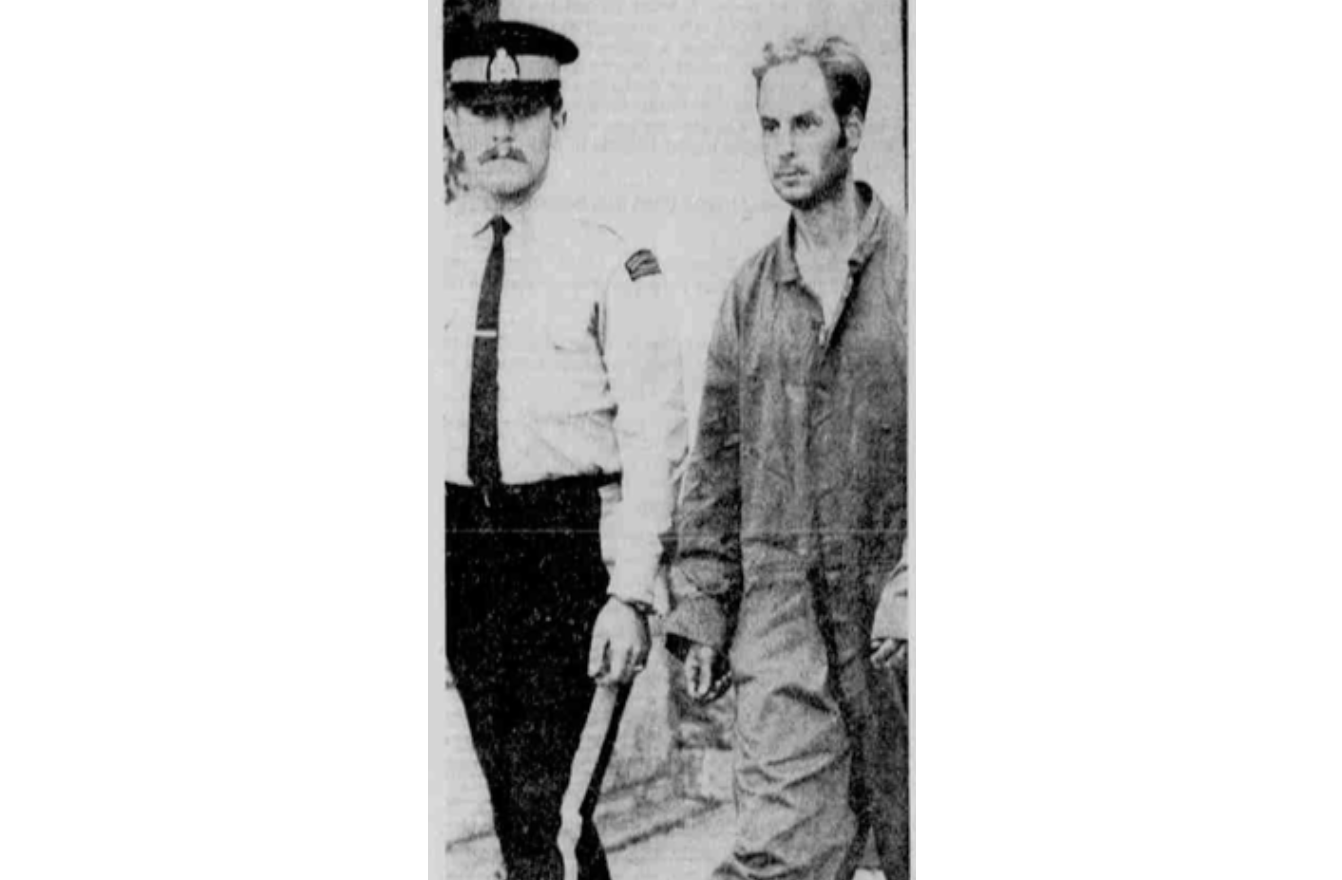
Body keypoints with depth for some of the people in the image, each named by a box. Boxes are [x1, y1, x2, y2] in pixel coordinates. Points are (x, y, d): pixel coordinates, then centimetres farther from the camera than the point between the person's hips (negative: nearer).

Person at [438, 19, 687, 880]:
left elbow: (653, 439, -8)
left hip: (574, 544, -4)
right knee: (510, 796, 15)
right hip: (460, 542, 5)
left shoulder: (612, 266, -6)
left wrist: (631, 593, -14)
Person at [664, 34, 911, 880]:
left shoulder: (911, 268, -3)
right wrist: (702, 612, 9)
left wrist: (912, 583, -15)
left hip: (895, 619, -2)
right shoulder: (751, 289, 9)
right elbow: (717, 461, 12)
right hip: (778, 617, 2)